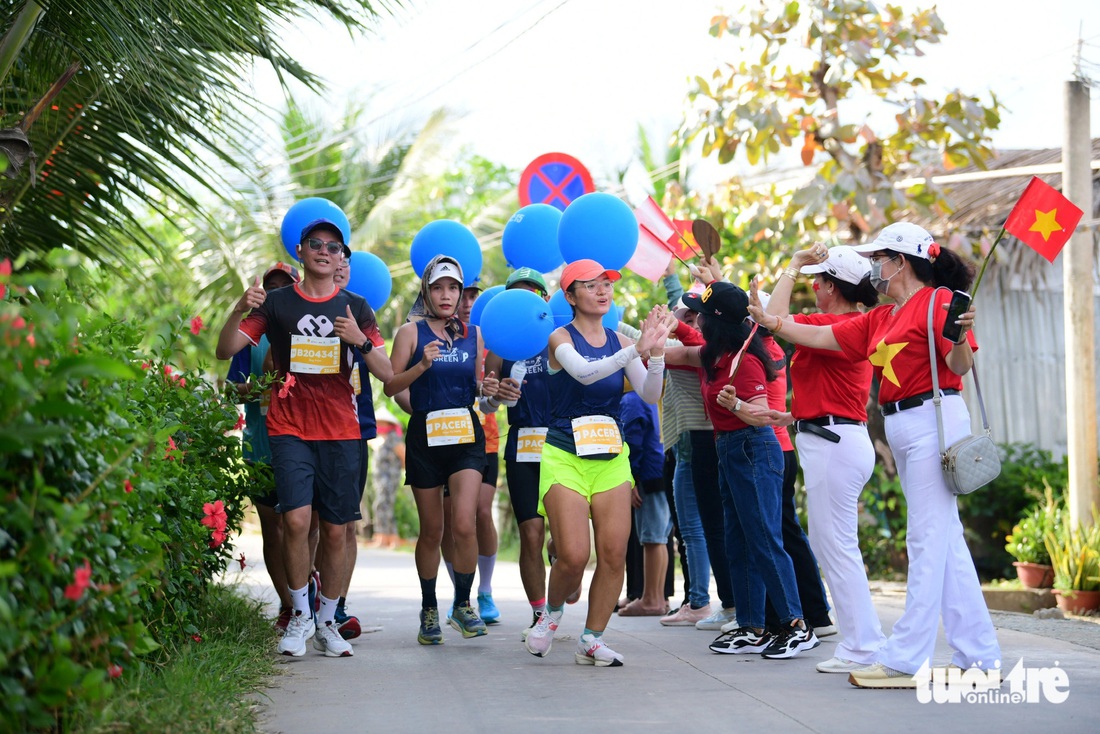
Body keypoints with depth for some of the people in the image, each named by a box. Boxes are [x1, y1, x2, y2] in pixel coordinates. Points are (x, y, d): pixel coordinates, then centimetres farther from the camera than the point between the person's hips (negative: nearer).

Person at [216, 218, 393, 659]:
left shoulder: (355, 308, 10)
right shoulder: (277, 303, 7)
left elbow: (387, 374, 5)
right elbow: (225, 350, 1)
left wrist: (360, 342, -13)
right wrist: (239, 311, -17)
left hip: (340, 433, 2)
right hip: (290, 429, -1)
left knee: (336, 531, 2)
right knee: (296, 519, -16)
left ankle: (327, 622, 17)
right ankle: (300, 616, 1)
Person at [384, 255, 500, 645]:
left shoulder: (473, 334, 10)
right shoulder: (411, 332, 0)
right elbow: (391, 386, -5)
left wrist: (486, 388, -3)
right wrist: (421, 366, -20)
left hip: (466, 435, 1)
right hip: (425, 435, -1)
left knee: (465, 524, -14)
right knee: (431, 531, 6)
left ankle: (462, 604, 5)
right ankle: (429, 609, 23)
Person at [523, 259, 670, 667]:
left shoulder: (619, 341, 8)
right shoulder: (561, 338, -5)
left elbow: (650, 395, -1)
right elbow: (583, 372, -26)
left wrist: (656, 353, -19)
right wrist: (636, 350, -37)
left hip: (612, 457, 4)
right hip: (566, 456, -4)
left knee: (614, 553, -5)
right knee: (573, 556, -12)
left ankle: (592, 640, 8)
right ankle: (552, 612, 19)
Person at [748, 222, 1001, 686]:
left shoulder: (937, 300, -6)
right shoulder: (879, 320, 19)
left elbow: (960, 365, -15)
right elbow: (822, 337, 20)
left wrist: (960, 335, -34)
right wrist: (770, 321, 16)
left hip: (933, 418, -9)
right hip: (902, 429, 9)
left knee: (928, 538, -8)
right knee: (945, 541, 9)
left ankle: (906, 660, -8)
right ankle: (979, 656, 13)